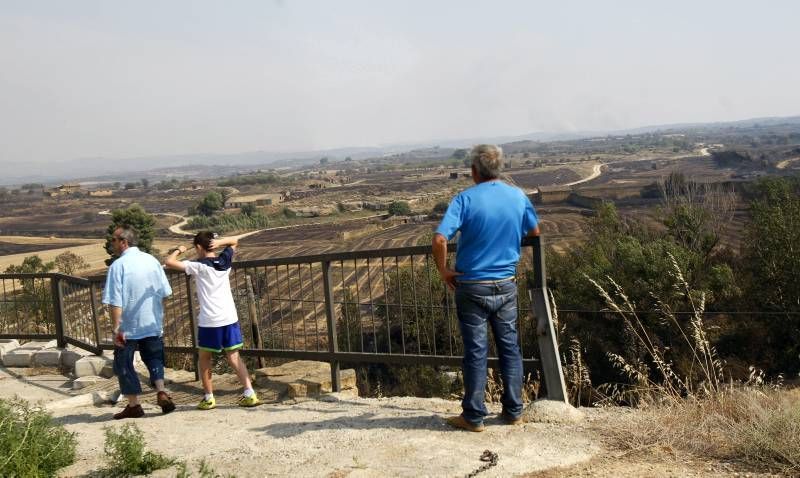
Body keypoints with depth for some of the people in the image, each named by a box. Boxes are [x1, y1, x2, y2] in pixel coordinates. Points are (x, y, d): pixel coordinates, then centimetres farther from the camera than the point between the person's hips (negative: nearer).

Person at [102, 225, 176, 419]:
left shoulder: (118, 265, -14)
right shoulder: (152, 261, 0)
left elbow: (115, 302, -17)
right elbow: (165, 292, 5)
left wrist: (116, 329, -12)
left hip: (128, 327, -4)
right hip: (153, 324, 4)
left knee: (124, 365, 11)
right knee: (154, 359, 19)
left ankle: (133, 405, 16)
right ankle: (161, 392, 1)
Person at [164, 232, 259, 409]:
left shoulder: (198, 266, -8)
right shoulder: (224, 261, 7)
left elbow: (169, 262, -11)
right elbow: (234, 241, 25)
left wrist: (178, 250, 8)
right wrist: (219, 242, 5)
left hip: (209, 321, -4)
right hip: (230, 318, 4)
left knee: (205, 358, 14)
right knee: (234, 357, 10)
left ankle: (209, 398, 16)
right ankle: (249, 393, 1)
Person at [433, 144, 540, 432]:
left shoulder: (465, 199, -13)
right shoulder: (518, 197, 0)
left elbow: (439, 240, -23)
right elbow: (534, 232, 17)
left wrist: (443, 271, -8)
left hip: (472, 287, -3)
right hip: (506, 286, 3)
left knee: (475, 351, 4)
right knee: (509, 348, 14)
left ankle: (474, 416, 13)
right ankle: (514, 411, 23)